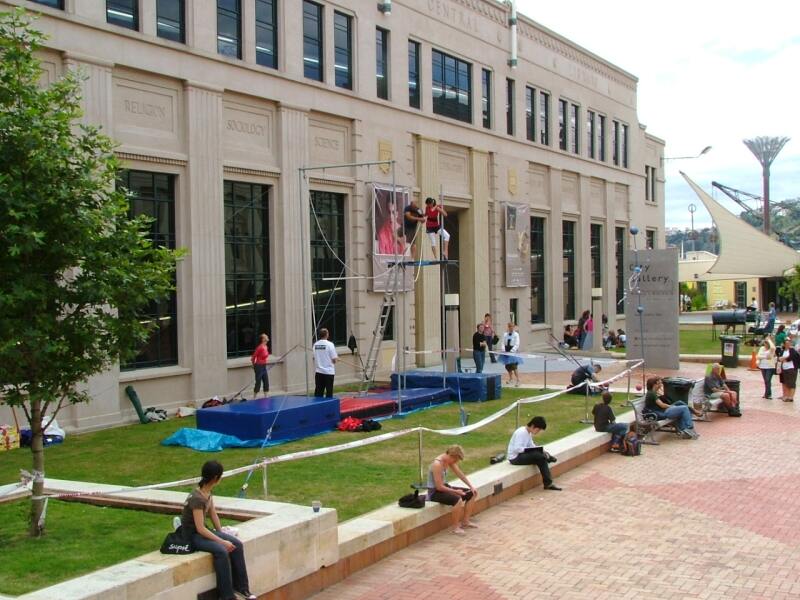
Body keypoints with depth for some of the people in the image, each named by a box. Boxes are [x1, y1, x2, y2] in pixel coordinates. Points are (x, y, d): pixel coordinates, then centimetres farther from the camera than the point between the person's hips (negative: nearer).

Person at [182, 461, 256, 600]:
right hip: (192, 534, -8)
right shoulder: (197, 498, -27)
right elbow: (200, 529, -28)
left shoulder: (208, 491, 0)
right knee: (221, 551, -30)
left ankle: (241, 587, 0)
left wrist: (222, 535, 7)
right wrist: (222, 541, -25)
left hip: (202, 530, 8)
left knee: (237, 544, -7)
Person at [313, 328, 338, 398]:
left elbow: (314, 358, 9)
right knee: (329, 392, 2)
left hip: (318, 371, 5)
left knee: (318, 392, 7)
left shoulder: (315, 345, 2)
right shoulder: (329, 344, -12)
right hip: (329, 371, -5)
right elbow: (334, 359, -11)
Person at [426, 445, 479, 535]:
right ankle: (455, 527, -17)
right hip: (435, 492, -10)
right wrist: (455, 491, -19)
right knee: (458, 499, -34)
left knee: (472, 494, 6)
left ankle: (465, 521, 13)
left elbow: (460, 474, 9)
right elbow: (439, 487, -27)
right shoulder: (437, 464, -28)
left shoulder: (450, 460, -1)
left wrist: (471, 486, 1)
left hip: (445, 487, 10)